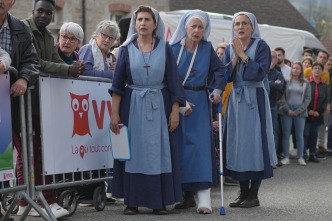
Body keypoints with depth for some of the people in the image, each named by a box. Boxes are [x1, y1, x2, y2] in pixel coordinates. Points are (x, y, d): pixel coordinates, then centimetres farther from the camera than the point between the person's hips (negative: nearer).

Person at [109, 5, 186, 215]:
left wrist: (175, 110, -5)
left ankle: (160, 201, 6)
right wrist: (115, 113, -4)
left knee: (159, 151, 0)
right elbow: (118, 83, 3)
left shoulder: (165, 48, 3)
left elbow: (173, 80, 2)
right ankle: (132, 201, 6)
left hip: (159, 105, 0)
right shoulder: (127, 49, 3)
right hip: (133, 105, 0)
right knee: (133, 151, 0)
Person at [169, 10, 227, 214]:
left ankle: (204, 197, -16)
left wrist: (217, 90, -7)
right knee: (181, 146, 1)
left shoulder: (207, 48, 6)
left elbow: (219, 70, 10)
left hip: (200, 103, 0)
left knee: (201, 143, -10)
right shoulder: (174, 49, 1)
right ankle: (188, 195, 9)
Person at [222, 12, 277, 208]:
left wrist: (243, 54, -15)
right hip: (236, 99, 5)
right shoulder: (230, 49, 10)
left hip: (255, 98, -5)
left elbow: (259, 73, -16)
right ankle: (244, 192, 13)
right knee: (237, 141, 5)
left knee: (254, 142, -6)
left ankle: (254, 194, -1)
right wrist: (235, 57, -10)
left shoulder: (261, 46, -3)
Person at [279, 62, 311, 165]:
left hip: (300, 112, 0)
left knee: (299, 135, 2)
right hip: (286, 111, 0)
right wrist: (287, 109, -10)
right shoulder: (287, 82, 4)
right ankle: (286, 157, 5)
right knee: (286, 135, 0)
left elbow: (308, 98, 3)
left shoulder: (306, 83, 7)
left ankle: (300, 157, 8)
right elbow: (282, 97, 1)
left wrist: (298, 111, -6)